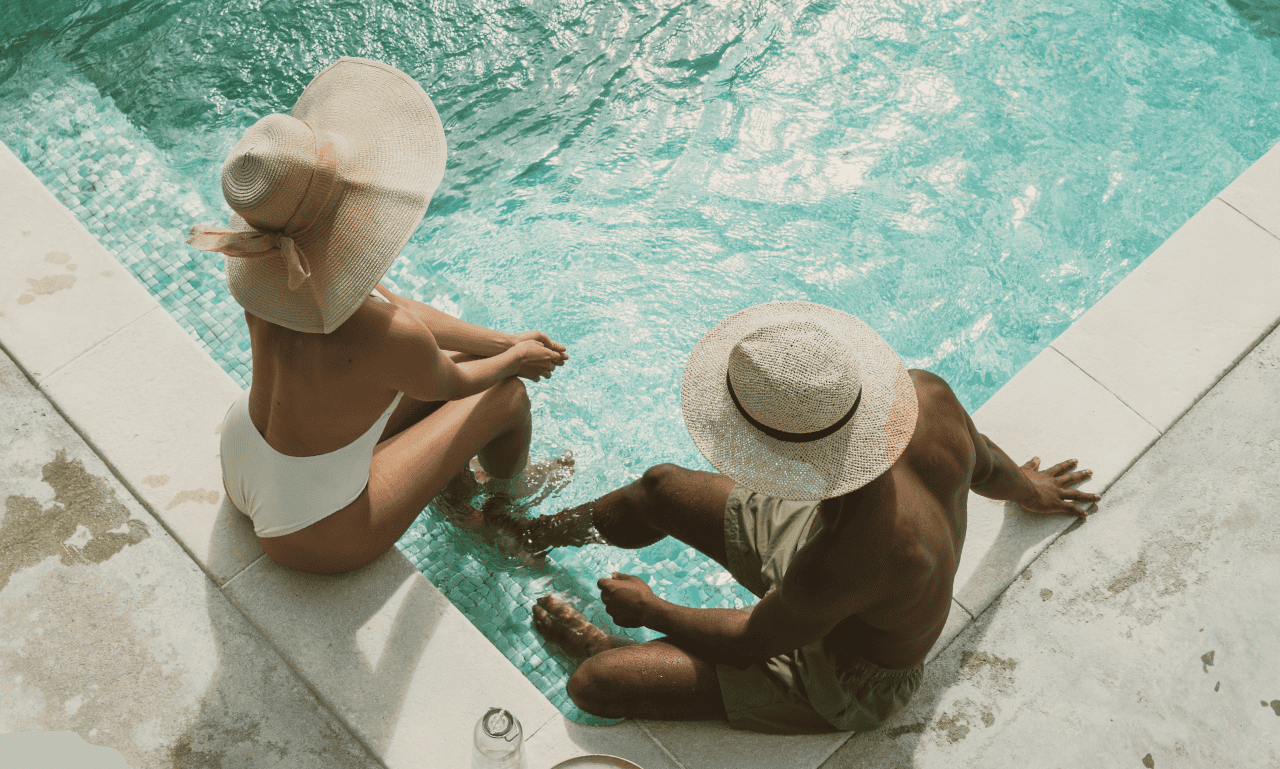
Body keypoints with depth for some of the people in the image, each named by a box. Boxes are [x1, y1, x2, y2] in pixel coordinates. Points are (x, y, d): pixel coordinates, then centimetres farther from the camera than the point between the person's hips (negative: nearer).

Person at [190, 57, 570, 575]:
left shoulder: (267, 260, -16)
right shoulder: (390, 341, -38)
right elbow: (450, 384, -12)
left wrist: (503, 341, 10)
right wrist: (516, 359, 9)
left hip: (241, 467, 7)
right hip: (311, 531, -6)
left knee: (453, 358, 19)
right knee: (507, 396, 9)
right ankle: (512, 496, 46)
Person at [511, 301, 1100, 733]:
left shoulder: (850, 562, -48)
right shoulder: (928, 394, -28)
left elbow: (751, 643, -27)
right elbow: (985, 465, -3)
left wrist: (649, 609, -7)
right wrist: (1030, 489, 23)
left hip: (846, 679, -7)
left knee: (592, 685, -9)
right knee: (662, 488, 14)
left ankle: (598, 645, 31)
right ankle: (548, 530, 47)